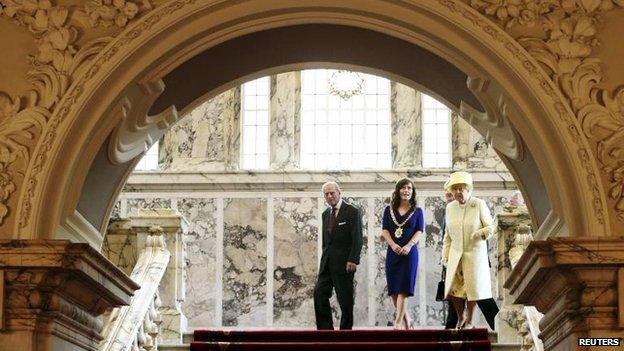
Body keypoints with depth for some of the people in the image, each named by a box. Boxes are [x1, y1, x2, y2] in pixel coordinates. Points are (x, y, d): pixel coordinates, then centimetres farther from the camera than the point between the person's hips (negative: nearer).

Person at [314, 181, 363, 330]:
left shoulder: (353, 212, -5)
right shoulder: (325, 214, 15)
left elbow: (357, 239, -11)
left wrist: (353, 260, -18)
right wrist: (325, 258, 13)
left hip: (344, 262, -6)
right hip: (327, 262, 6)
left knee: (345, 298, -1)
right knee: (319, 294, -1)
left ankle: (346, 329, 8)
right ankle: (325, 328, 5)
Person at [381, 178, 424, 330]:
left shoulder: (417, 211, 7)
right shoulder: (389, 210, 11)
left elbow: (419, 231, 0)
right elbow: (384, 230, 4)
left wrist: (409, 245, -16)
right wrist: (393, 245, -12)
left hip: (409, 253, -3)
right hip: (392, 253, 3)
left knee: (403, 288, -9)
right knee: (393, 290, 1)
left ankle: (398, 322, -13)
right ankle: (406, 319, 16)